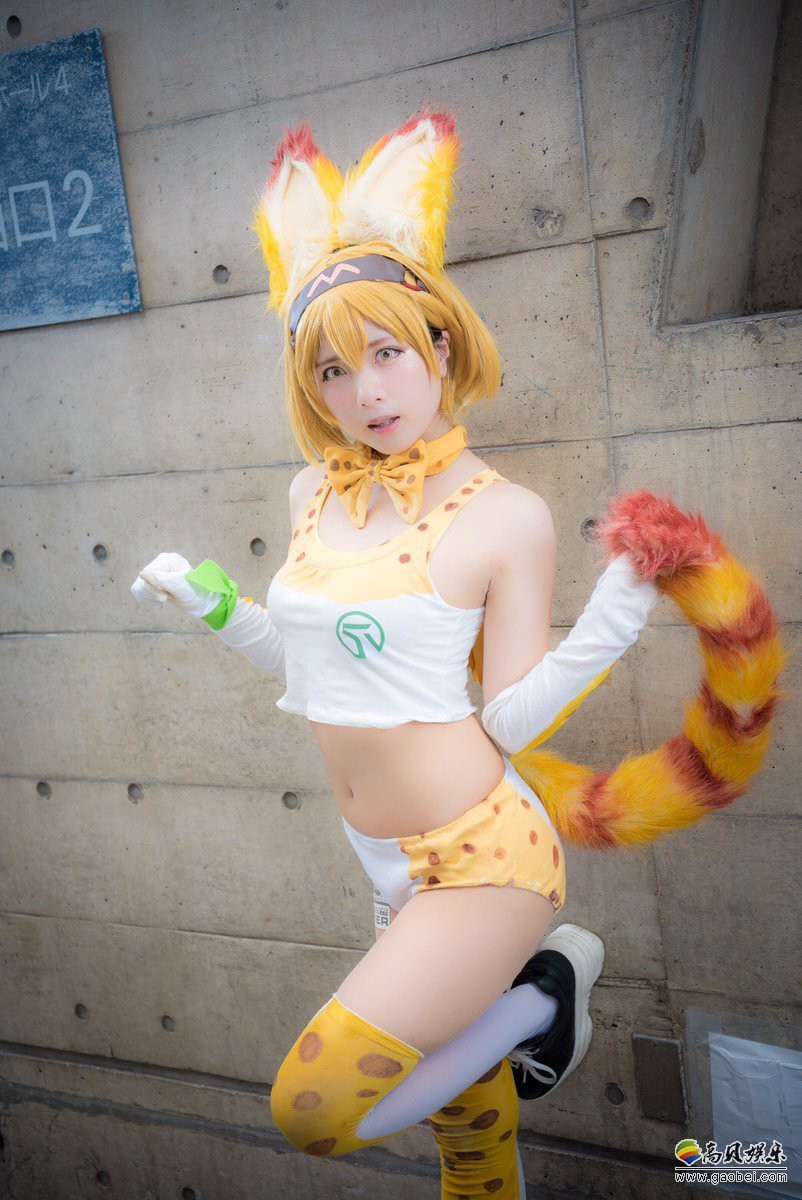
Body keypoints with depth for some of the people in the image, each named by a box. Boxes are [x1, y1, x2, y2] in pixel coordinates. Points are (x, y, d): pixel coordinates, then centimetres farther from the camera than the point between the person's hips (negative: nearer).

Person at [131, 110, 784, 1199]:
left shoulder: (507, 515, -14)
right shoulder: (314, 495, 1)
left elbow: (510, 721, -12)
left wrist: (613, 622, -24)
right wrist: (212, 604, 4)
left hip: (483, 859, -6)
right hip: (393, 866, 6)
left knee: (313, 1108, -6)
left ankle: (541, 989, 10)